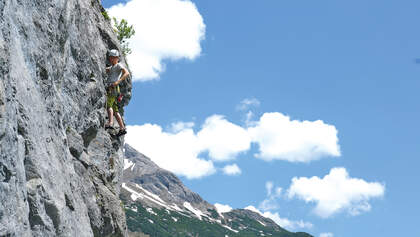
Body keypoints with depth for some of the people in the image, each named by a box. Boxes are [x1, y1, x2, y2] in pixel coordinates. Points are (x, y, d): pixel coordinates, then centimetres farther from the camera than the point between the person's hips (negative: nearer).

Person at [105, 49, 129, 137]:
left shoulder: (119, 65, 3)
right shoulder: (111, 67, 31)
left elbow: (127, 73, -12)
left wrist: (118, 81, -22)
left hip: (113, 88, -9)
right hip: (109, 89, 9)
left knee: (108, 105, -26)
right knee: (115, 110, 4)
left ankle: (110, 123, -41)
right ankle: (122, 128, 3)